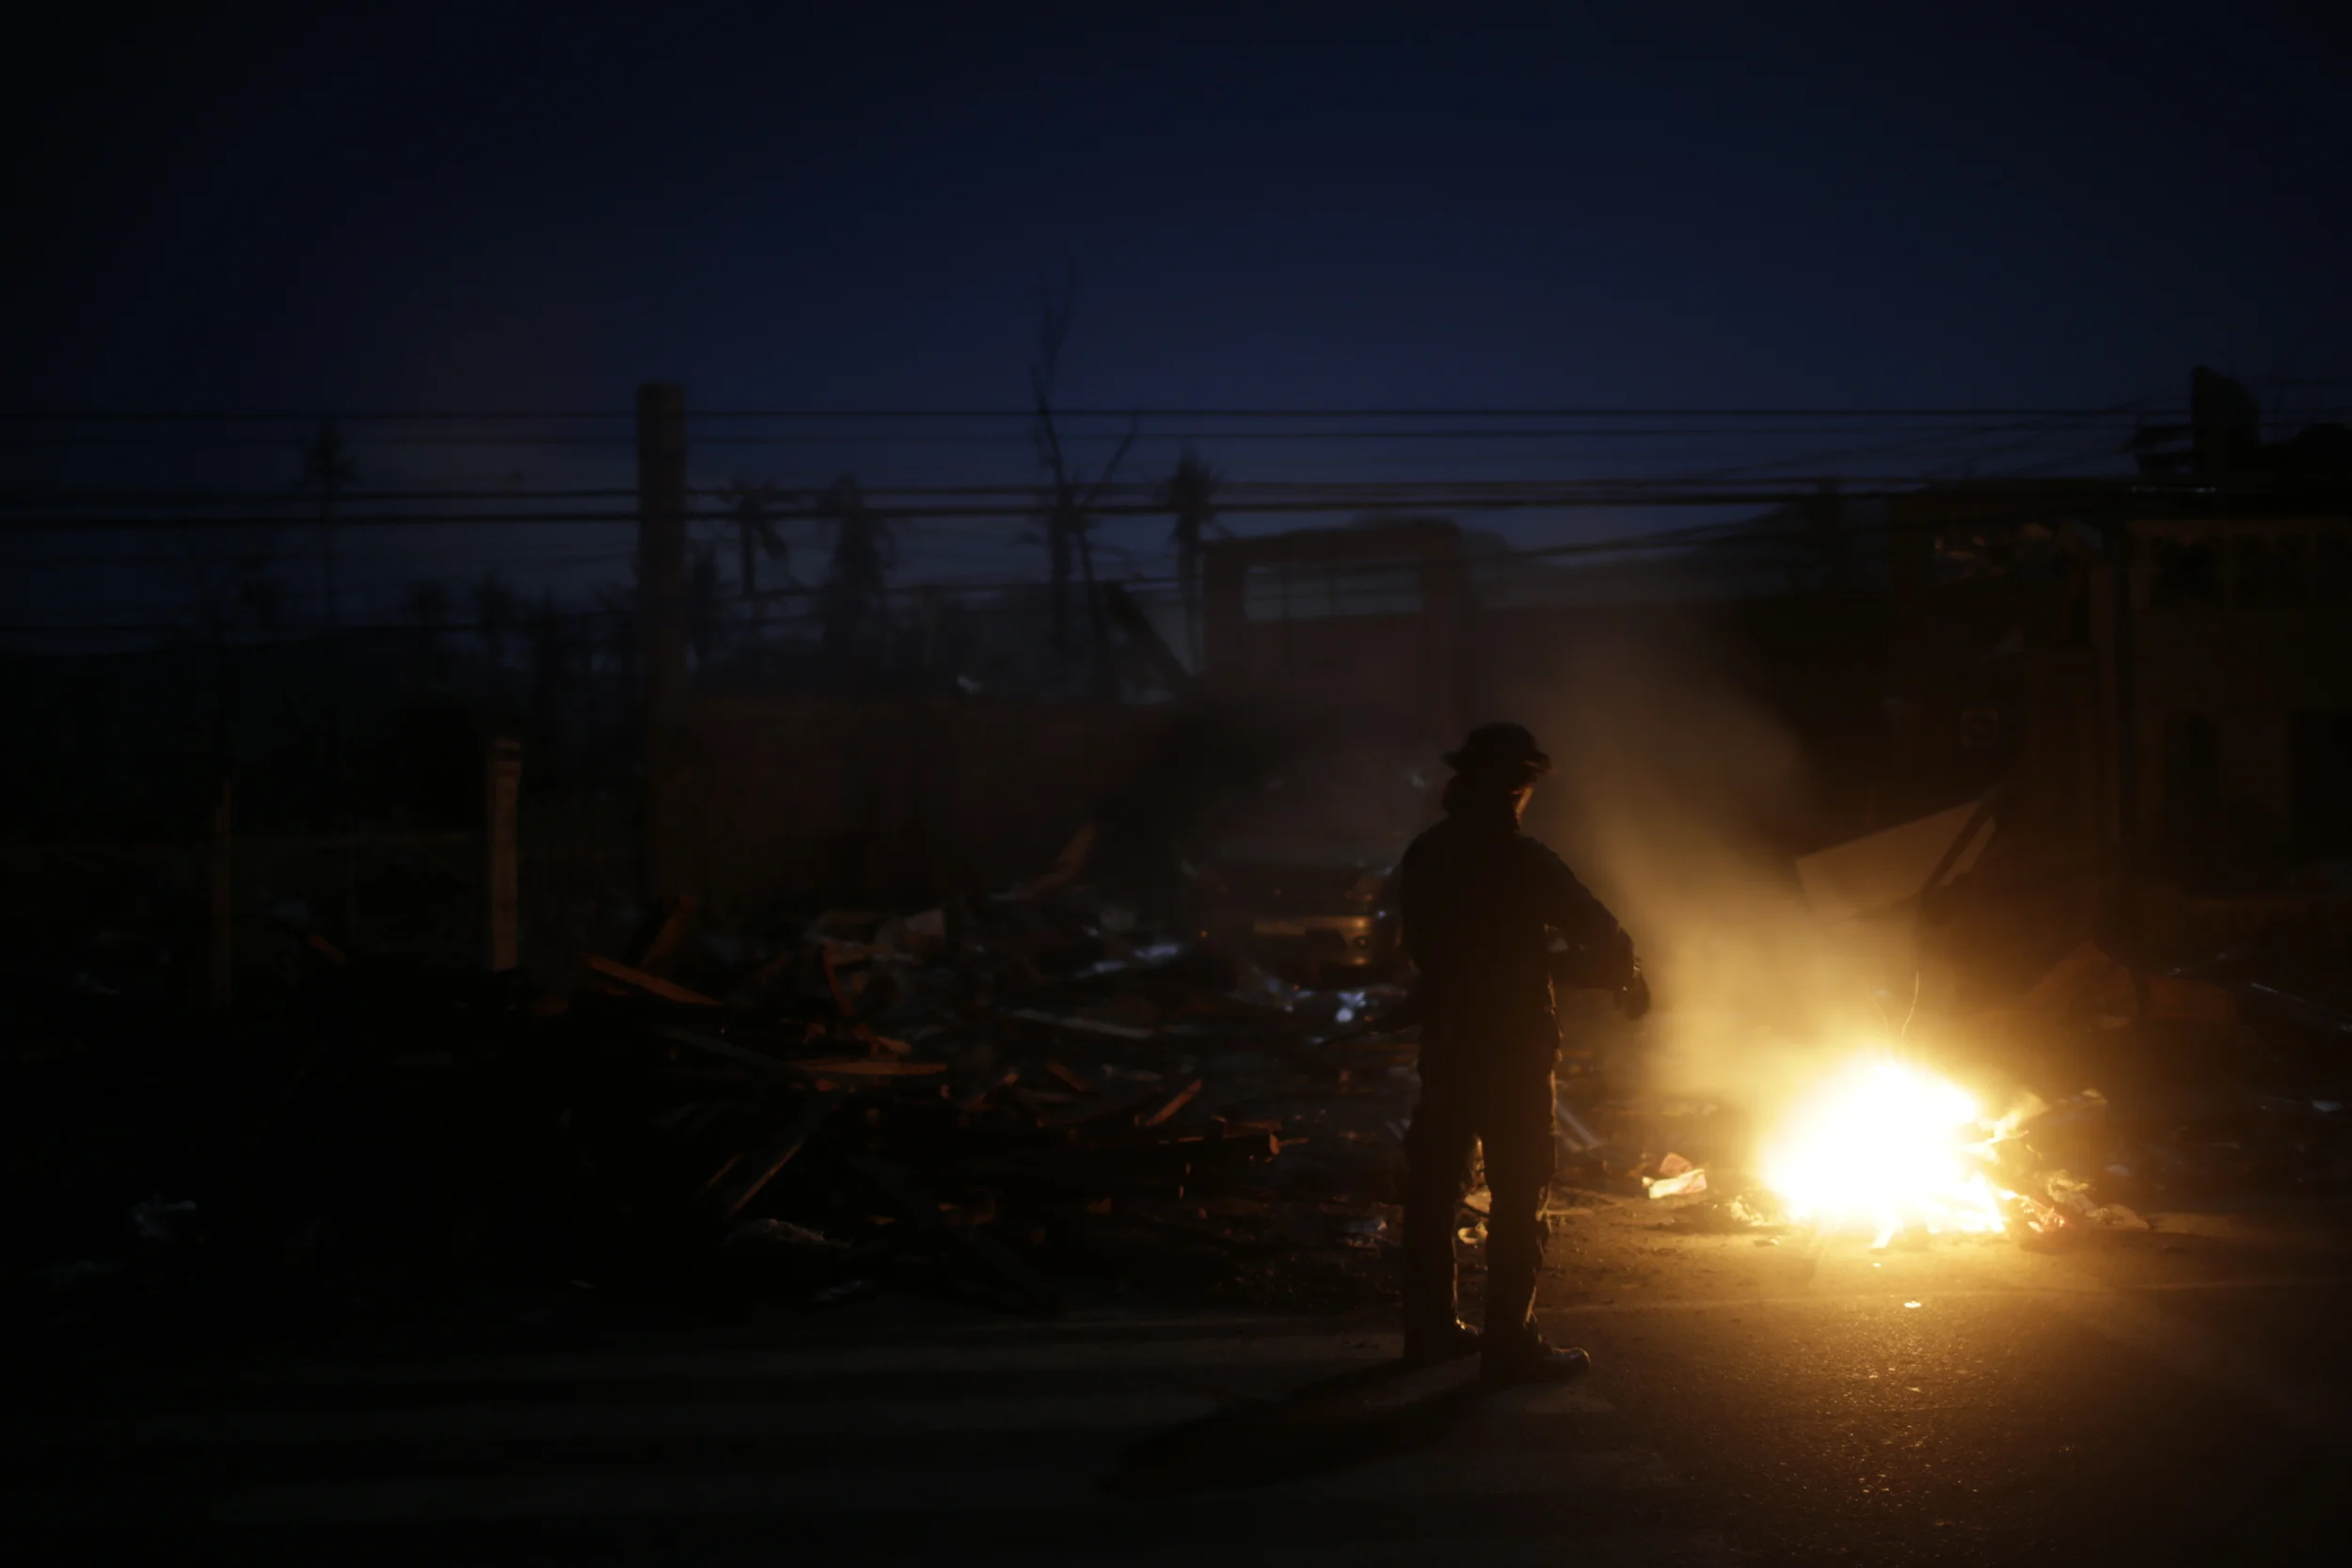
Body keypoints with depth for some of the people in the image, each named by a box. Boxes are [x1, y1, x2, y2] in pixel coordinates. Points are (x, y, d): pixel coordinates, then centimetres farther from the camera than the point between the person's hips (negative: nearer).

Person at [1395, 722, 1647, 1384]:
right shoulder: (1520, 860, -15)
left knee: (1434, 1185, 13)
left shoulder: (1423, 856, 4)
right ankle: (1510, 1344, 1)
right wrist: (1629, 982, 7)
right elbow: (1598, 930, -12)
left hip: (1444, 1043, 7)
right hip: (1512, 1049, -6)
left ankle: (1432, 1327, 22)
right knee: (1518, 1195, 0)